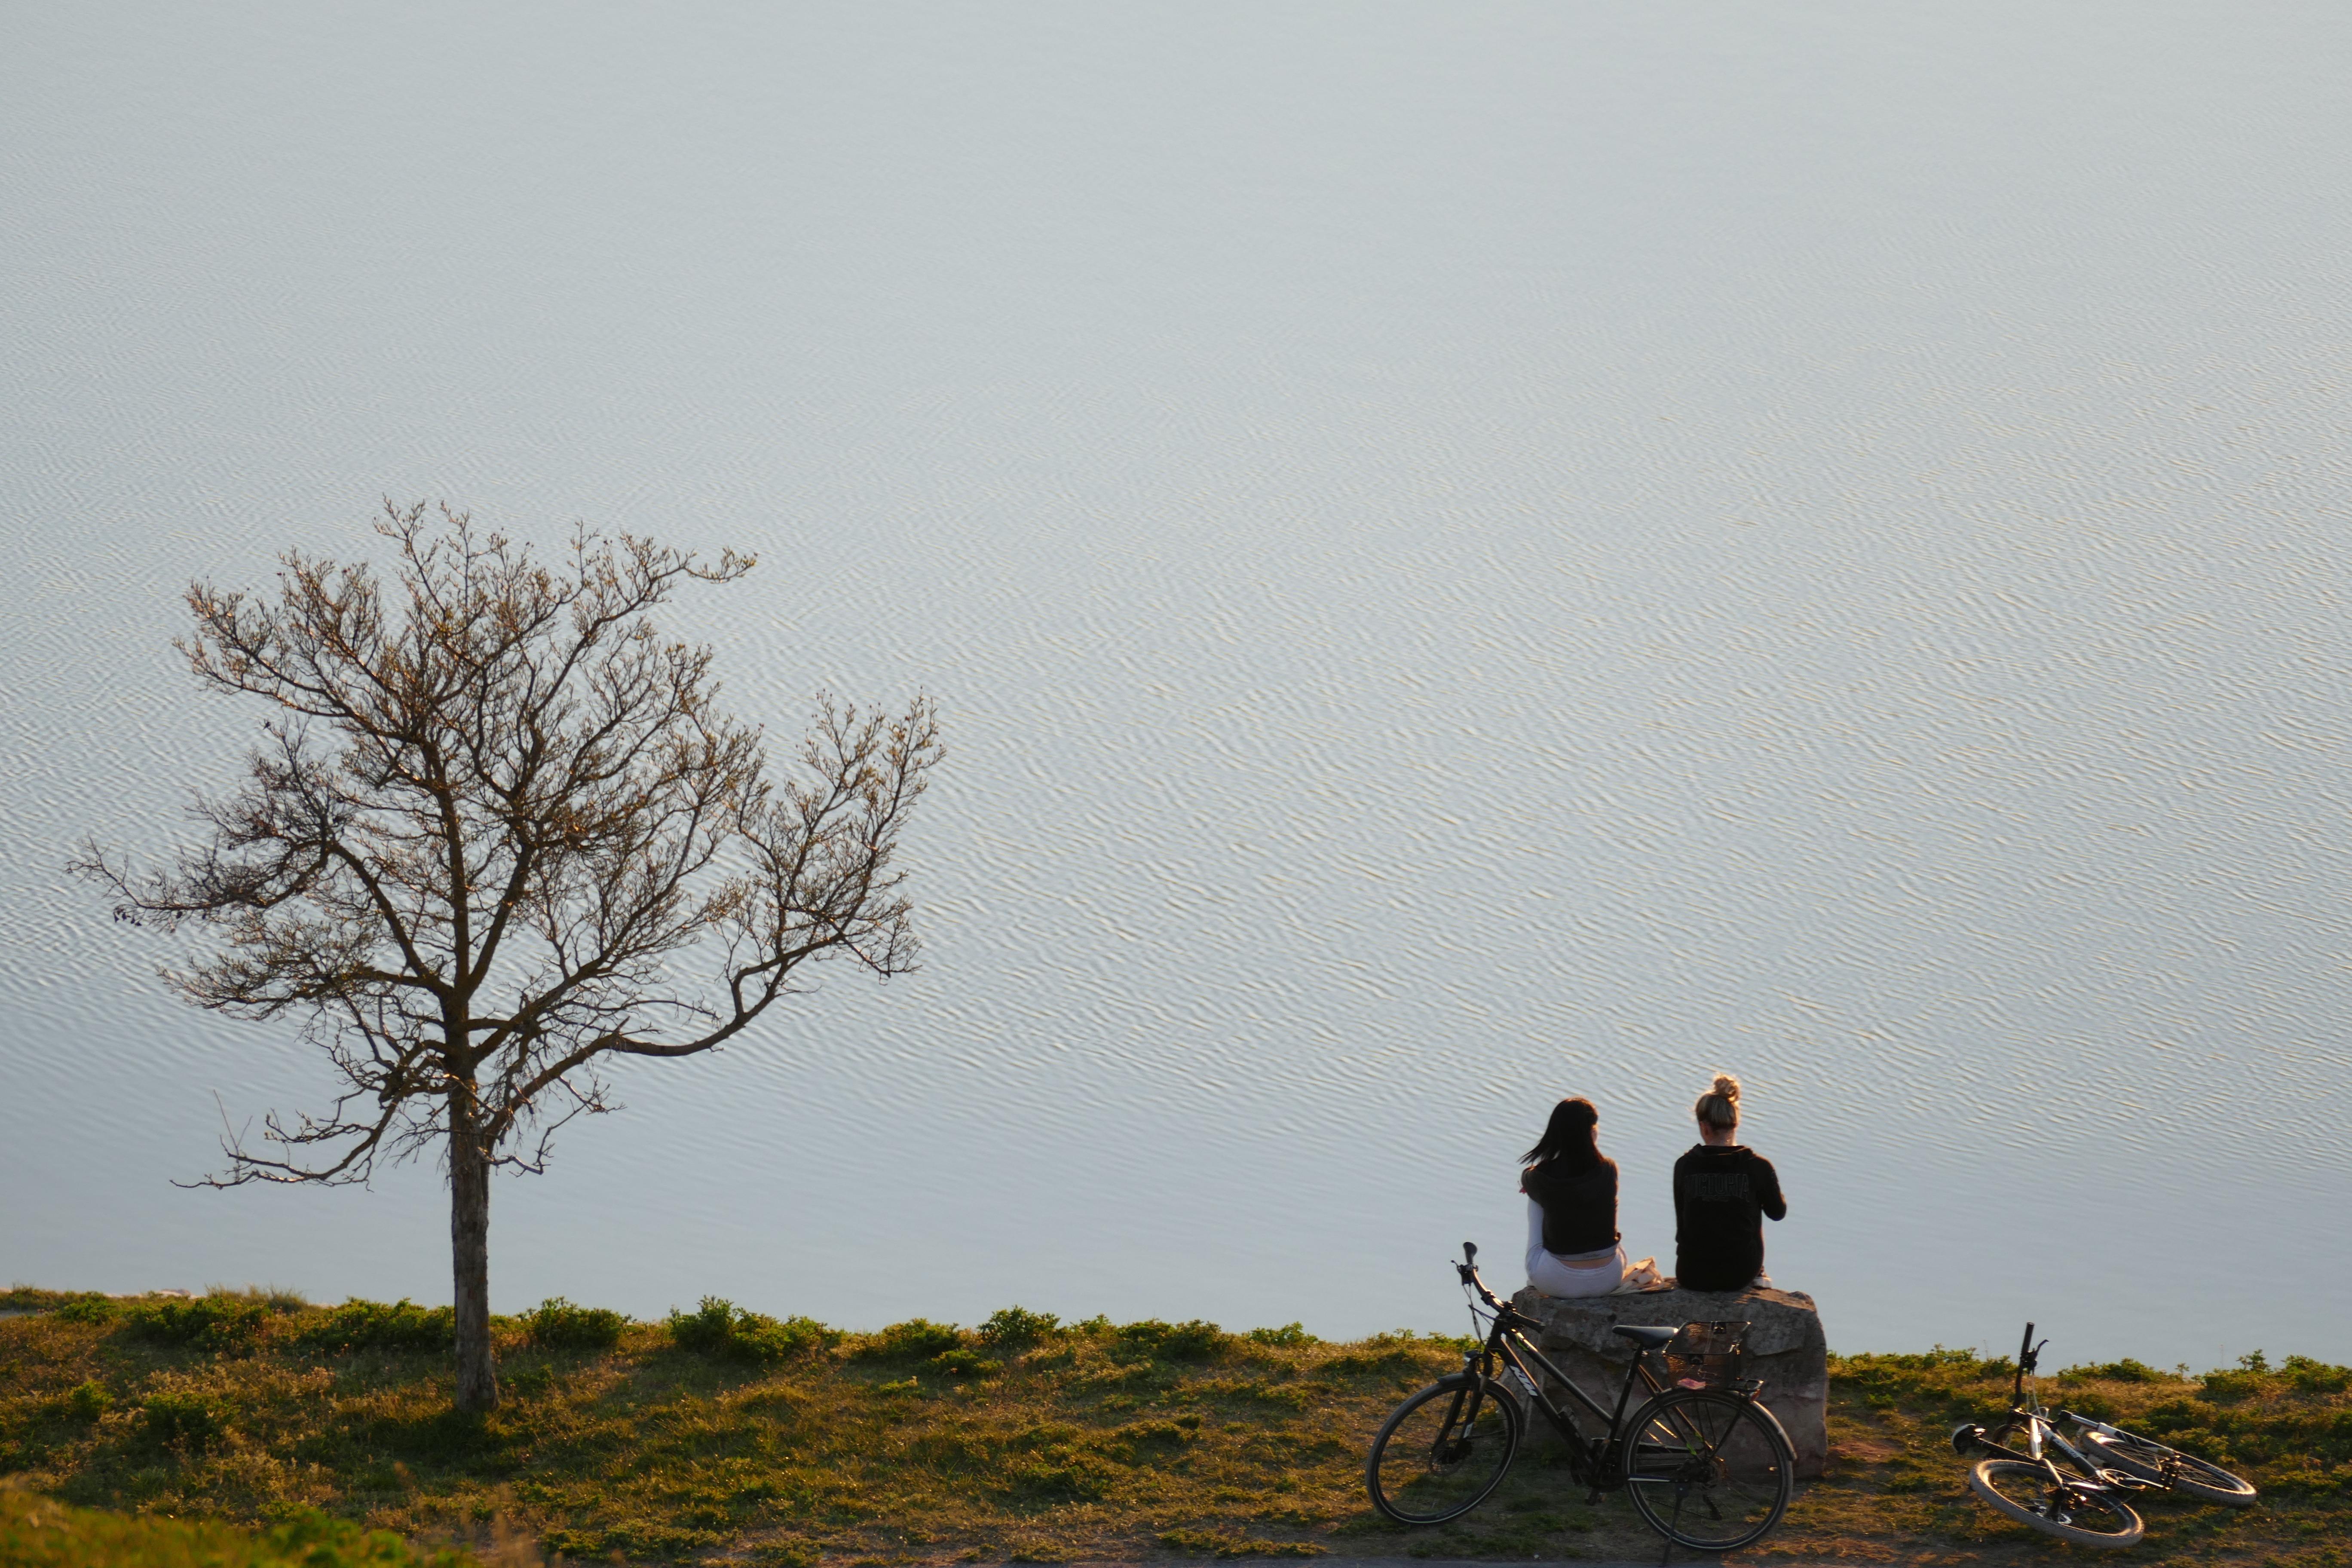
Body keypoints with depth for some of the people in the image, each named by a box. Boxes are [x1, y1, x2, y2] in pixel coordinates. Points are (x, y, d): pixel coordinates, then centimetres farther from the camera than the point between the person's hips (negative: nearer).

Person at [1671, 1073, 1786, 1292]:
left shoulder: (1684, 1166, -9)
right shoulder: (1758, 1167, -11)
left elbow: (1682, 1221, 4)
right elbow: (1778, 1213, 6)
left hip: (1692, 1277, 0)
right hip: (1740, 1275, 0)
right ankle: (1758, 1275, 44)